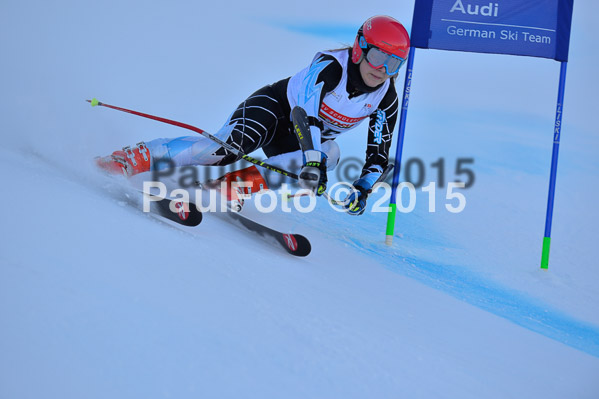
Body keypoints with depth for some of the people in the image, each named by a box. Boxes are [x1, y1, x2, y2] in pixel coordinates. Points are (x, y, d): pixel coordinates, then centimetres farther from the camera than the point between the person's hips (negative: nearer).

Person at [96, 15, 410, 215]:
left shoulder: (386, 101, -11)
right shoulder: (329, 66, -26)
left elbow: (379, 152, -6)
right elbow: (307, 114, -37)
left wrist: (363, 189, -22)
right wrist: (313, 162, -48)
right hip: (278, 105, -5)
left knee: (331, 155, -30)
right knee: (228, 146, -31)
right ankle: (138, 157, -20)